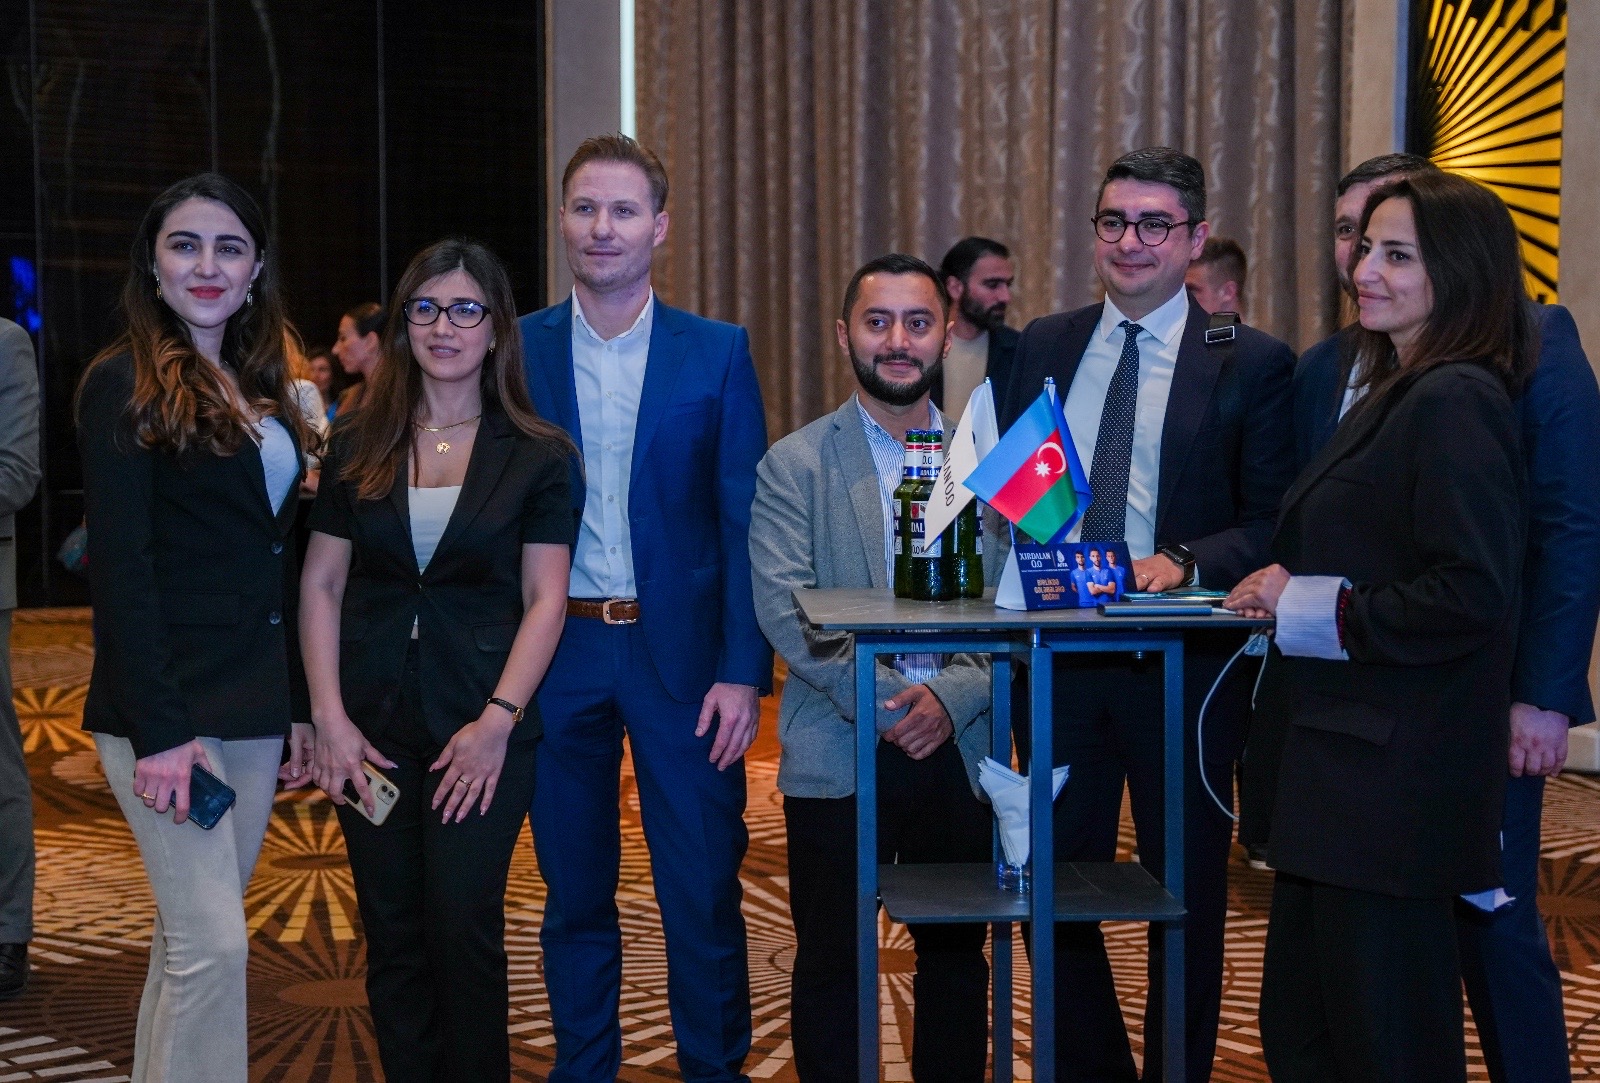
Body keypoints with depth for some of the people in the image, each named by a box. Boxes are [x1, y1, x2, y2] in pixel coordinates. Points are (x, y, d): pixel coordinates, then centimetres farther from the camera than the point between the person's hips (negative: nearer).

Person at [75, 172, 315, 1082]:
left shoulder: (266, 390, 14)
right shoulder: (125, 384, -7)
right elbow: (120, 568, -13)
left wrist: (302, 704, 13)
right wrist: (158, 730, -18)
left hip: (256, 707, 7)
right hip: (171, 708, -7)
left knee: (193, 935, 11)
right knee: (212, 940, -8)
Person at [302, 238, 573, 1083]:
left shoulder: (537, 458, 0)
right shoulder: (357, 449, 7)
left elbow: (544, 601, -2)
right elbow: (321, 585, 5)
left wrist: (497, 720, -12)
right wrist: (329, 717, -4)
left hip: (482, 726, -2)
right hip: (373, 723, 3)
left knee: (464, 926, -3)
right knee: (392, 933, 8)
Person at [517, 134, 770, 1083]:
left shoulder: (718, 353, 1)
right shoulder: (516, 350, 4)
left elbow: (745, 524, -1)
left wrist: (743, 671, -8)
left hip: (682, 653, -1)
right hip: (559, 651, 1)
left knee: (705, 895, 4)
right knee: (575, 892, 12)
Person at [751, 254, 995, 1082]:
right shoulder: (795, 465, 2)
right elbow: (785, 610, -8)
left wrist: (950, 698, -13)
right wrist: (887, 703, -16)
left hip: (961, 750, 2)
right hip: (837, 757, -2)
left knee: (957, 954, 11)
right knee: (831, 965, 6)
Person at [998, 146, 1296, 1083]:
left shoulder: (1253, 364, -4)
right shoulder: (1044, 347, 9)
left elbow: (1276, 524, -7)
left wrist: (1187, 564, -23)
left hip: (1185, 663, -4)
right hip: (1055, 650, 4)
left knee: (1187, 897, 10)